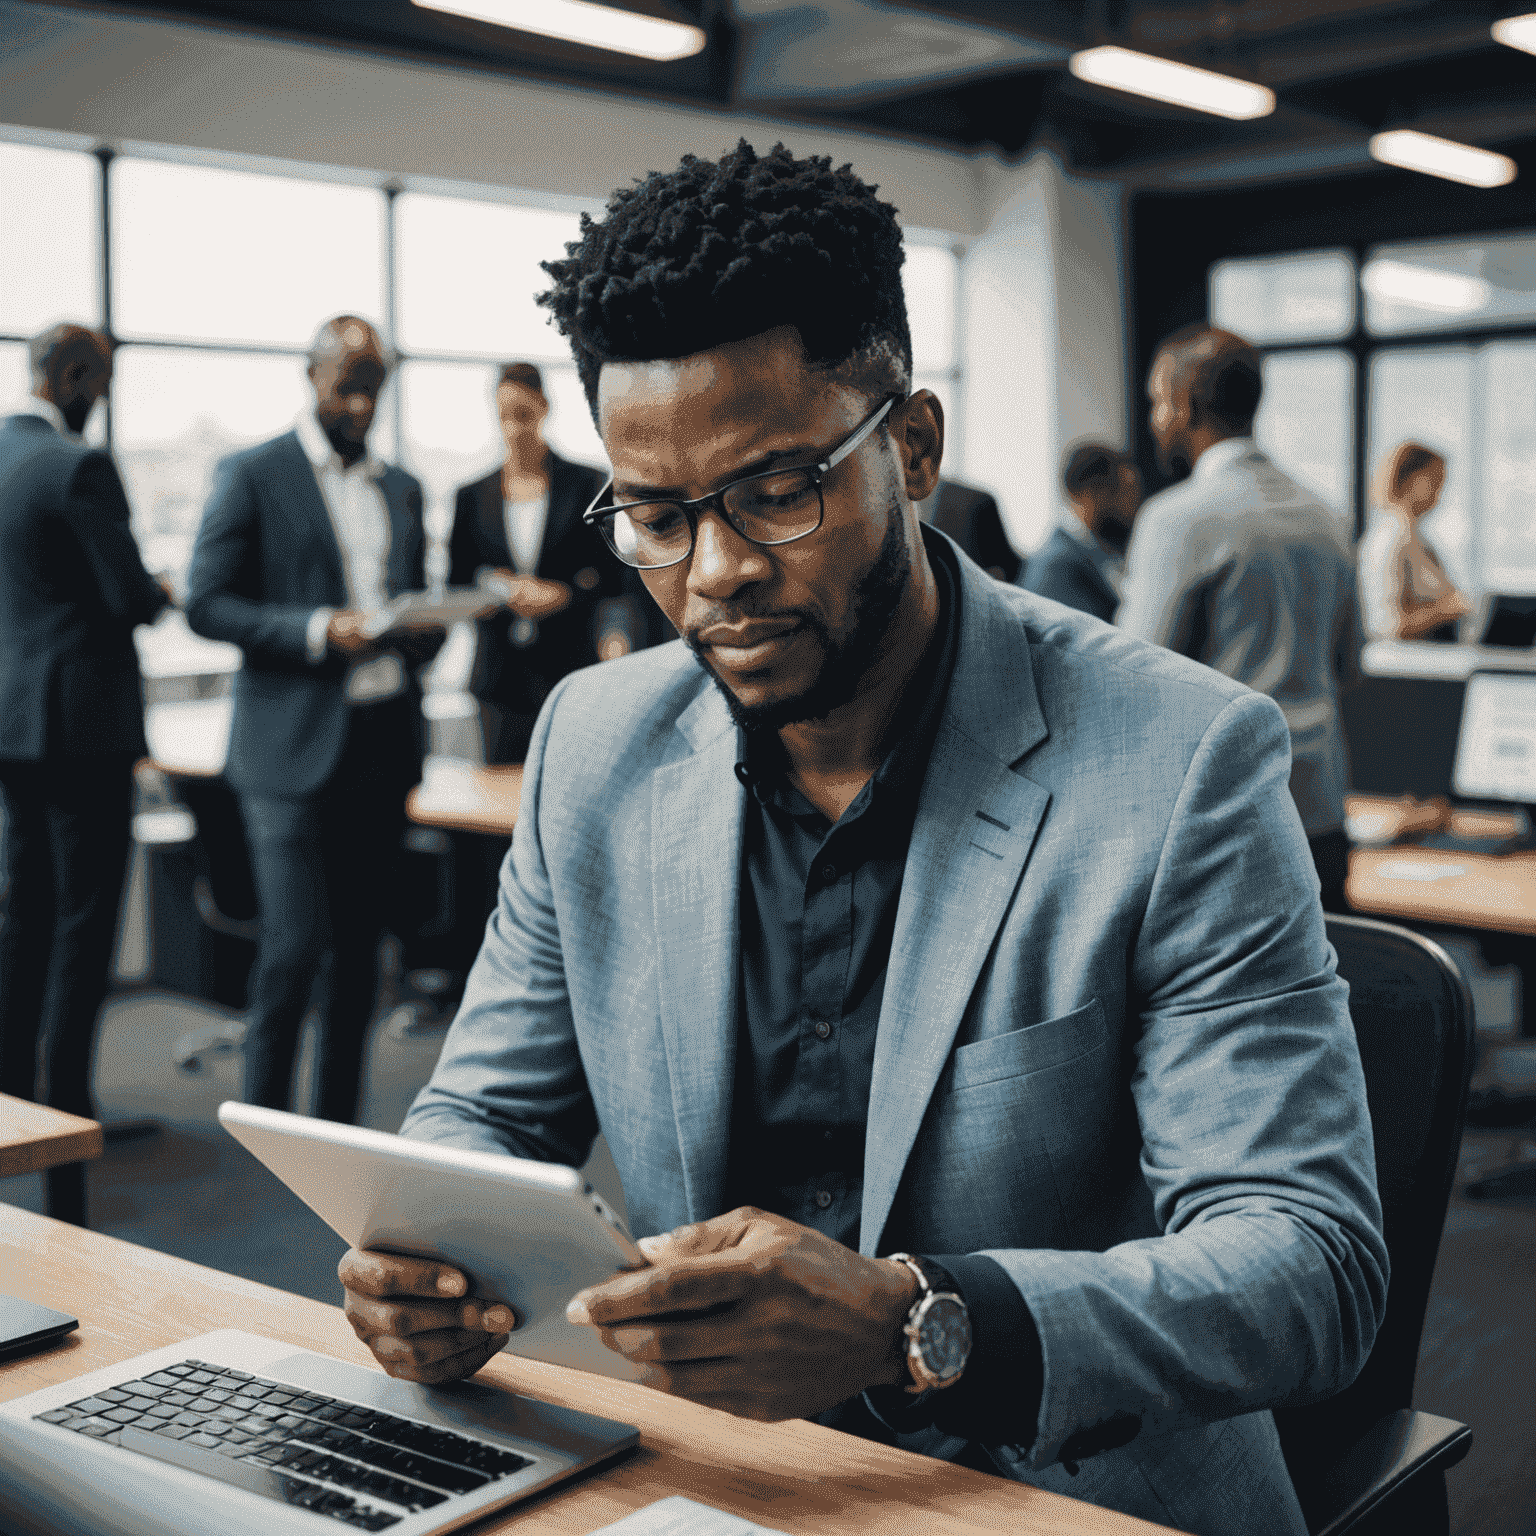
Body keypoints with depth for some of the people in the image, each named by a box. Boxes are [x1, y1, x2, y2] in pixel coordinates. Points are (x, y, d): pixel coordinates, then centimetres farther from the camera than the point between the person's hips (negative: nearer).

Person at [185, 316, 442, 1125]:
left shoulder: (400, 487, 18)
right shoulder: (252, 475, 0)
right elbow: (206, 604, -6)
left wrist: (424, 632, 0)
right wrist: (318, 632, -18)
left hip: (383, 744, 6)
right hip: (292, 750, -5)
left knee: (360, 946, 9)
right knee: (293, 947, -9)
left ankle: (340, 1126, 19)